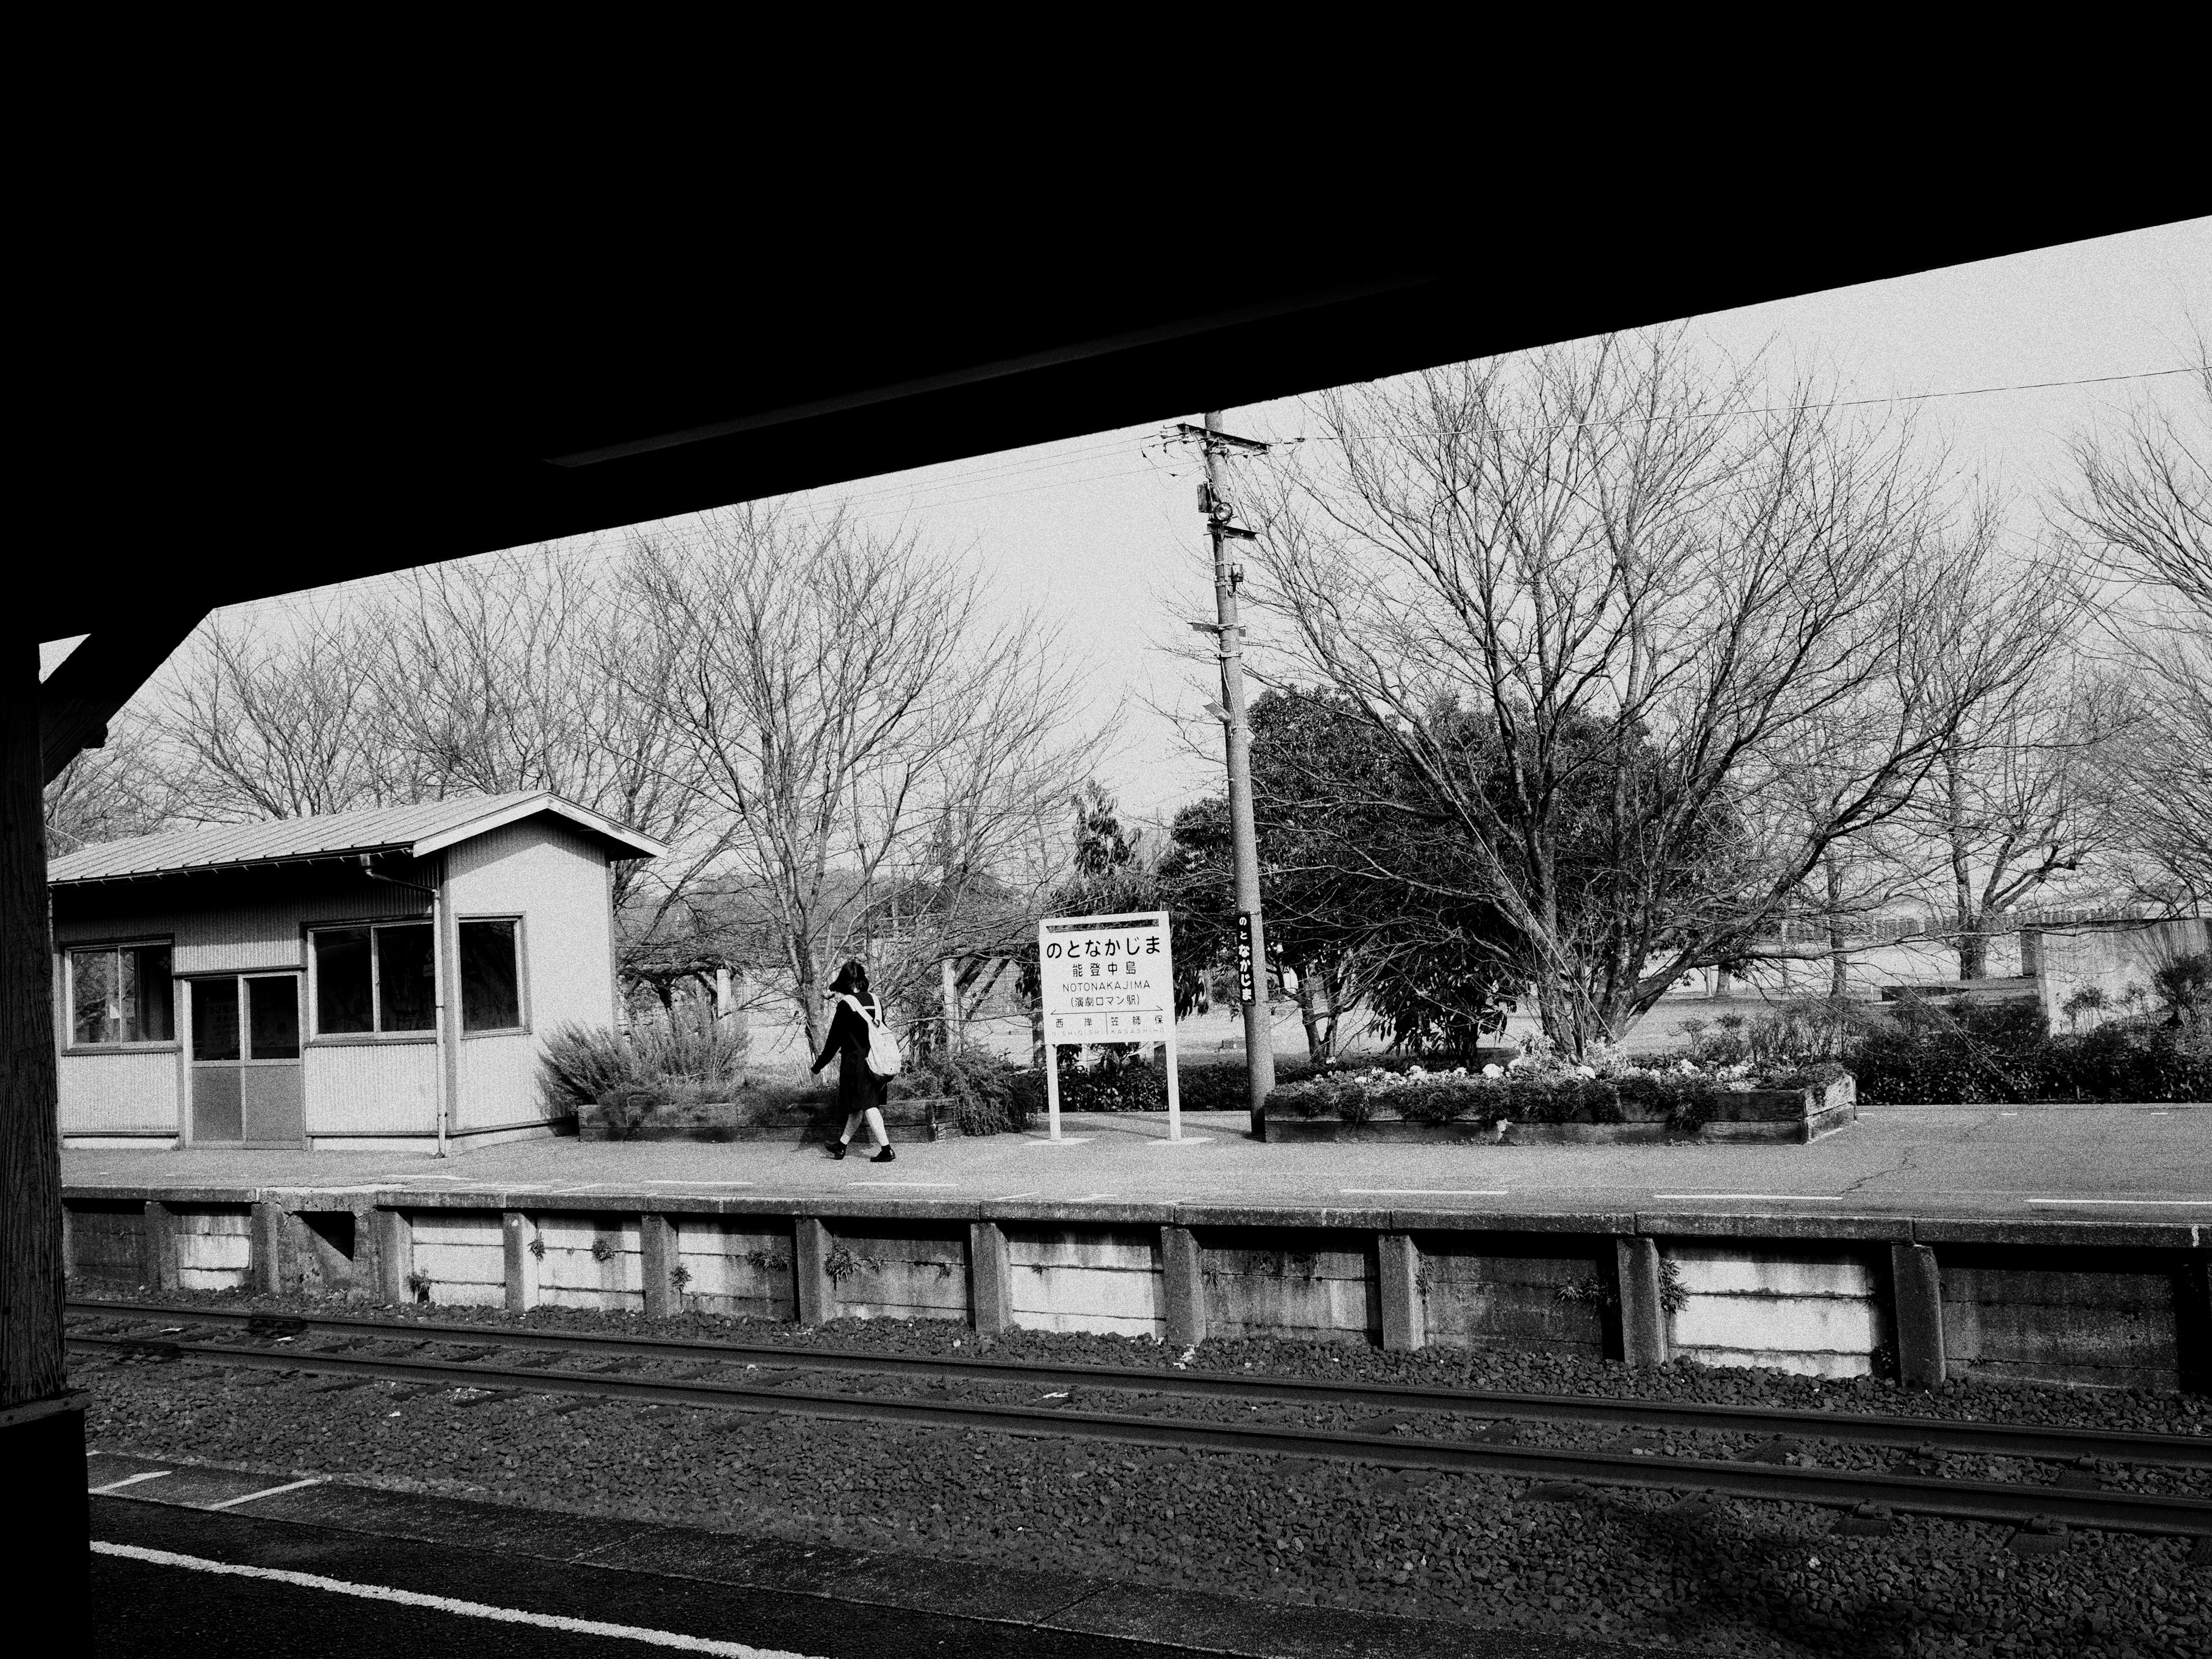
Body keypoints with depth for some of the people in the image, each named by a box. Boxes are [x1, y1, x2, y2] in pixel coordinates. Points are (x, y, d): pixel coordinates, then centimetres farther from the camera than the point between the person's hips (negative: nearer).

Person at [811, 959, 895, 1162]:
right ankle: (841, 1145, 29)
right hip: (876, 1061, 6)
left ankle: (886, 1149, -8)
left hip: (855, 1061, -6)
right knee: (859, 1106, 15)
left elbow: (834, 1040, -7)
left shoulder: (846, 1005, -10)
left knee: (868, 1106, -3)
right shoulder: (875, 1001, 5)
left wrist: (818, 1067, 1)